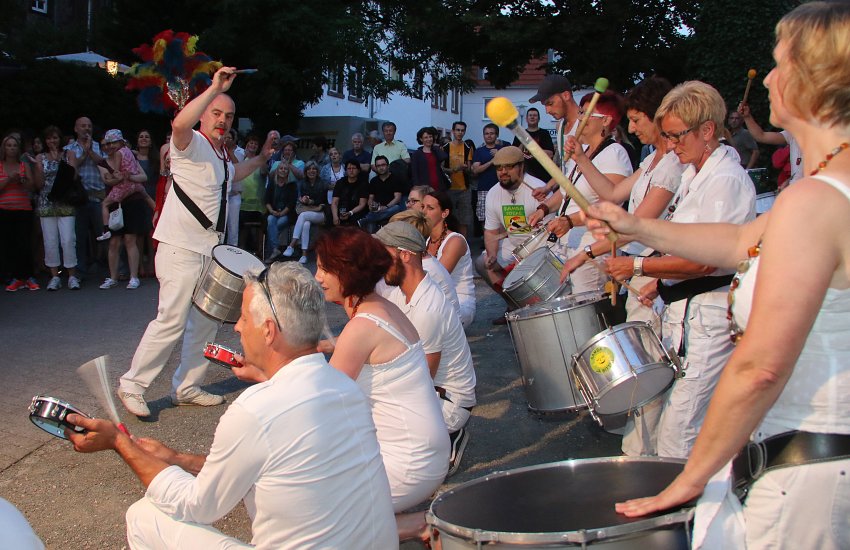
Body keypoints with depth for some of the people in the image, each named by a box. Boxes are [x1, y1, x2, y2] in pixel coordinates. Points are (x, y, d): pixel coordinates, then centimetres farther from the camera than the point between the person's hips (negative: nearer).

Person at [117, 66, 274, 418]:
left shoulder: (220, 154, 19)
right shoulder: (191, 143, -8)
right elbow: (179, 123, -33)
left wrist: (261, 158, 36)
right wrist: (214, 88, -32)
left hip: (210, 250, 9)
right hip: (181, 248, -9)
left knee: (206, 323, 12)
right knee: (171, 321, -12)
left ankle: (187, 388, 24)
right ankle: (132, 385, 4)